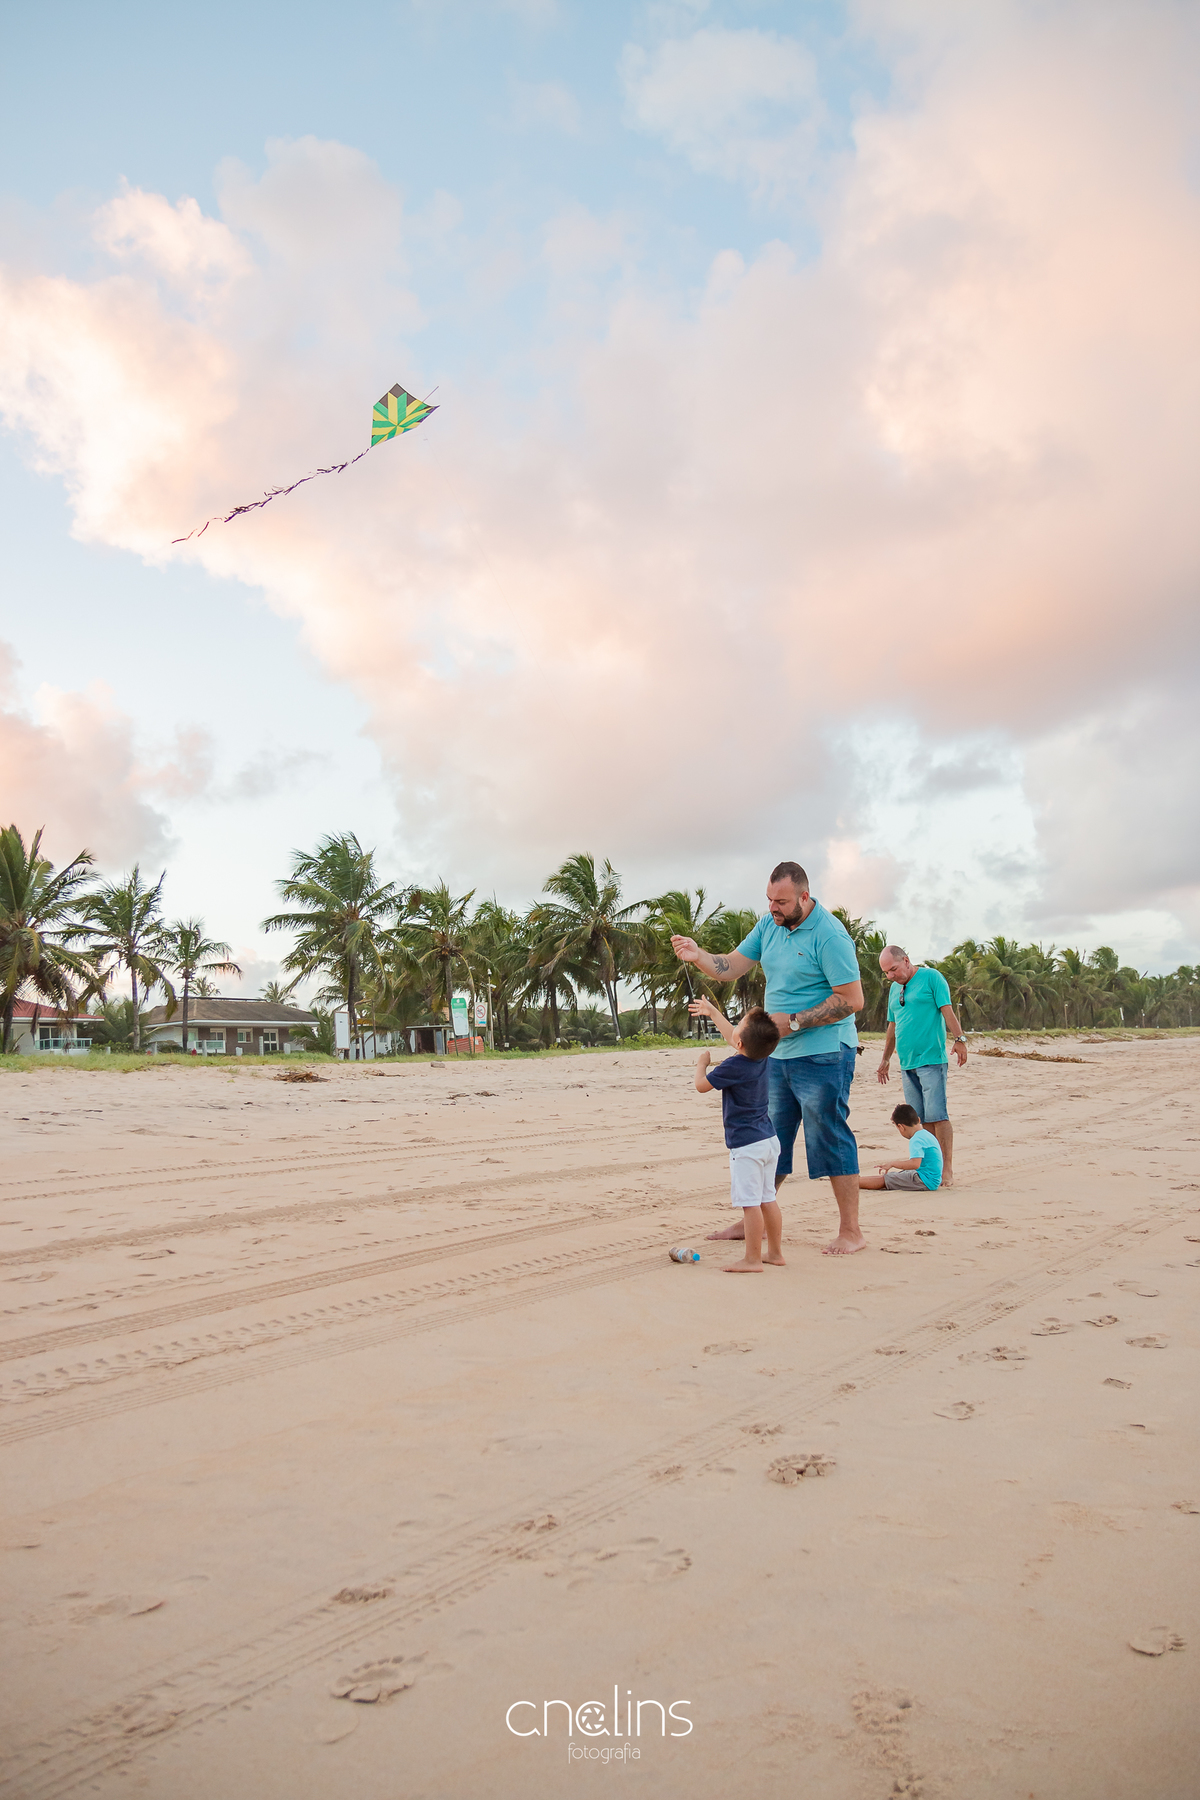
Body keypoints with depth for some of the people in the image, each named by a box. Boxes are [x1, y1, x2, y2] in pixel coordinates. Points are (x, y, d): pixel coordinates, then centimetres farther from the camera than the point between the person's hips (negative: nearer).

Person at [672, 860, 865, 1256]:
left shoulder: (829, 935, -16)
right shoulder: (769, 925, 8)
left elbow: (852, 1000, -18)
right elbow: (731, 967, 9)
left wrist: (793, 1022, -19)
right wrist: (697, 955, -11)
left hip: (823, 1054, -8)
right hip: (778, 1054, 8)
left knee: (830, 1138, -2)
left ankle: (850, 1231, 10)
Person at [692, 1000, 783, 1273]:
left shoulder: (733, 1066, -20)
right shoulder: (761, 1056, 4)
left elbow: (701, 1085, -8)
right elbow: (731, 1037, 24)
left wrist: (702, 1063, 11)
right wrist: (713, 1012, 35)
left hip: (746, 1145, -9)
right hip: (768, 1139, 9)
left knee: (750, 1203, -4)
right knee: (768, 1199, 16)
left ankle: (752, 1260, 0)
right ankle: (775, 1252, 24)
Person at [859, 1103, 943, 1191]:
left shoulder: (916, 1140, -19)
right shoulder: (926, 1135, 13)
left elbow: (915, 1164, -31)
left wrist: (892, 1164, -22)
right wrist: (897, 1160, 34)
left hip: (925, 1182, -10)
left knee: (883, 1179, -9)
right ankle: (860, 1178, 19)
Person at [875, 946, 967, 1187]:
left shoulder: (931, 977, -2)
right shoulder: (895, 988, 18)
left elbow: (947, 1010, -8)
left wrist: (959, 1039, -18)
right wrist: (885, 1060, 25)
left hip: (931, 1059, -7)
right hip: (907, 1063, 7)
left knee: (936, 1115, -9)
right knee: (921, 1119, 7)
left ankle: (947, 1169, -6)